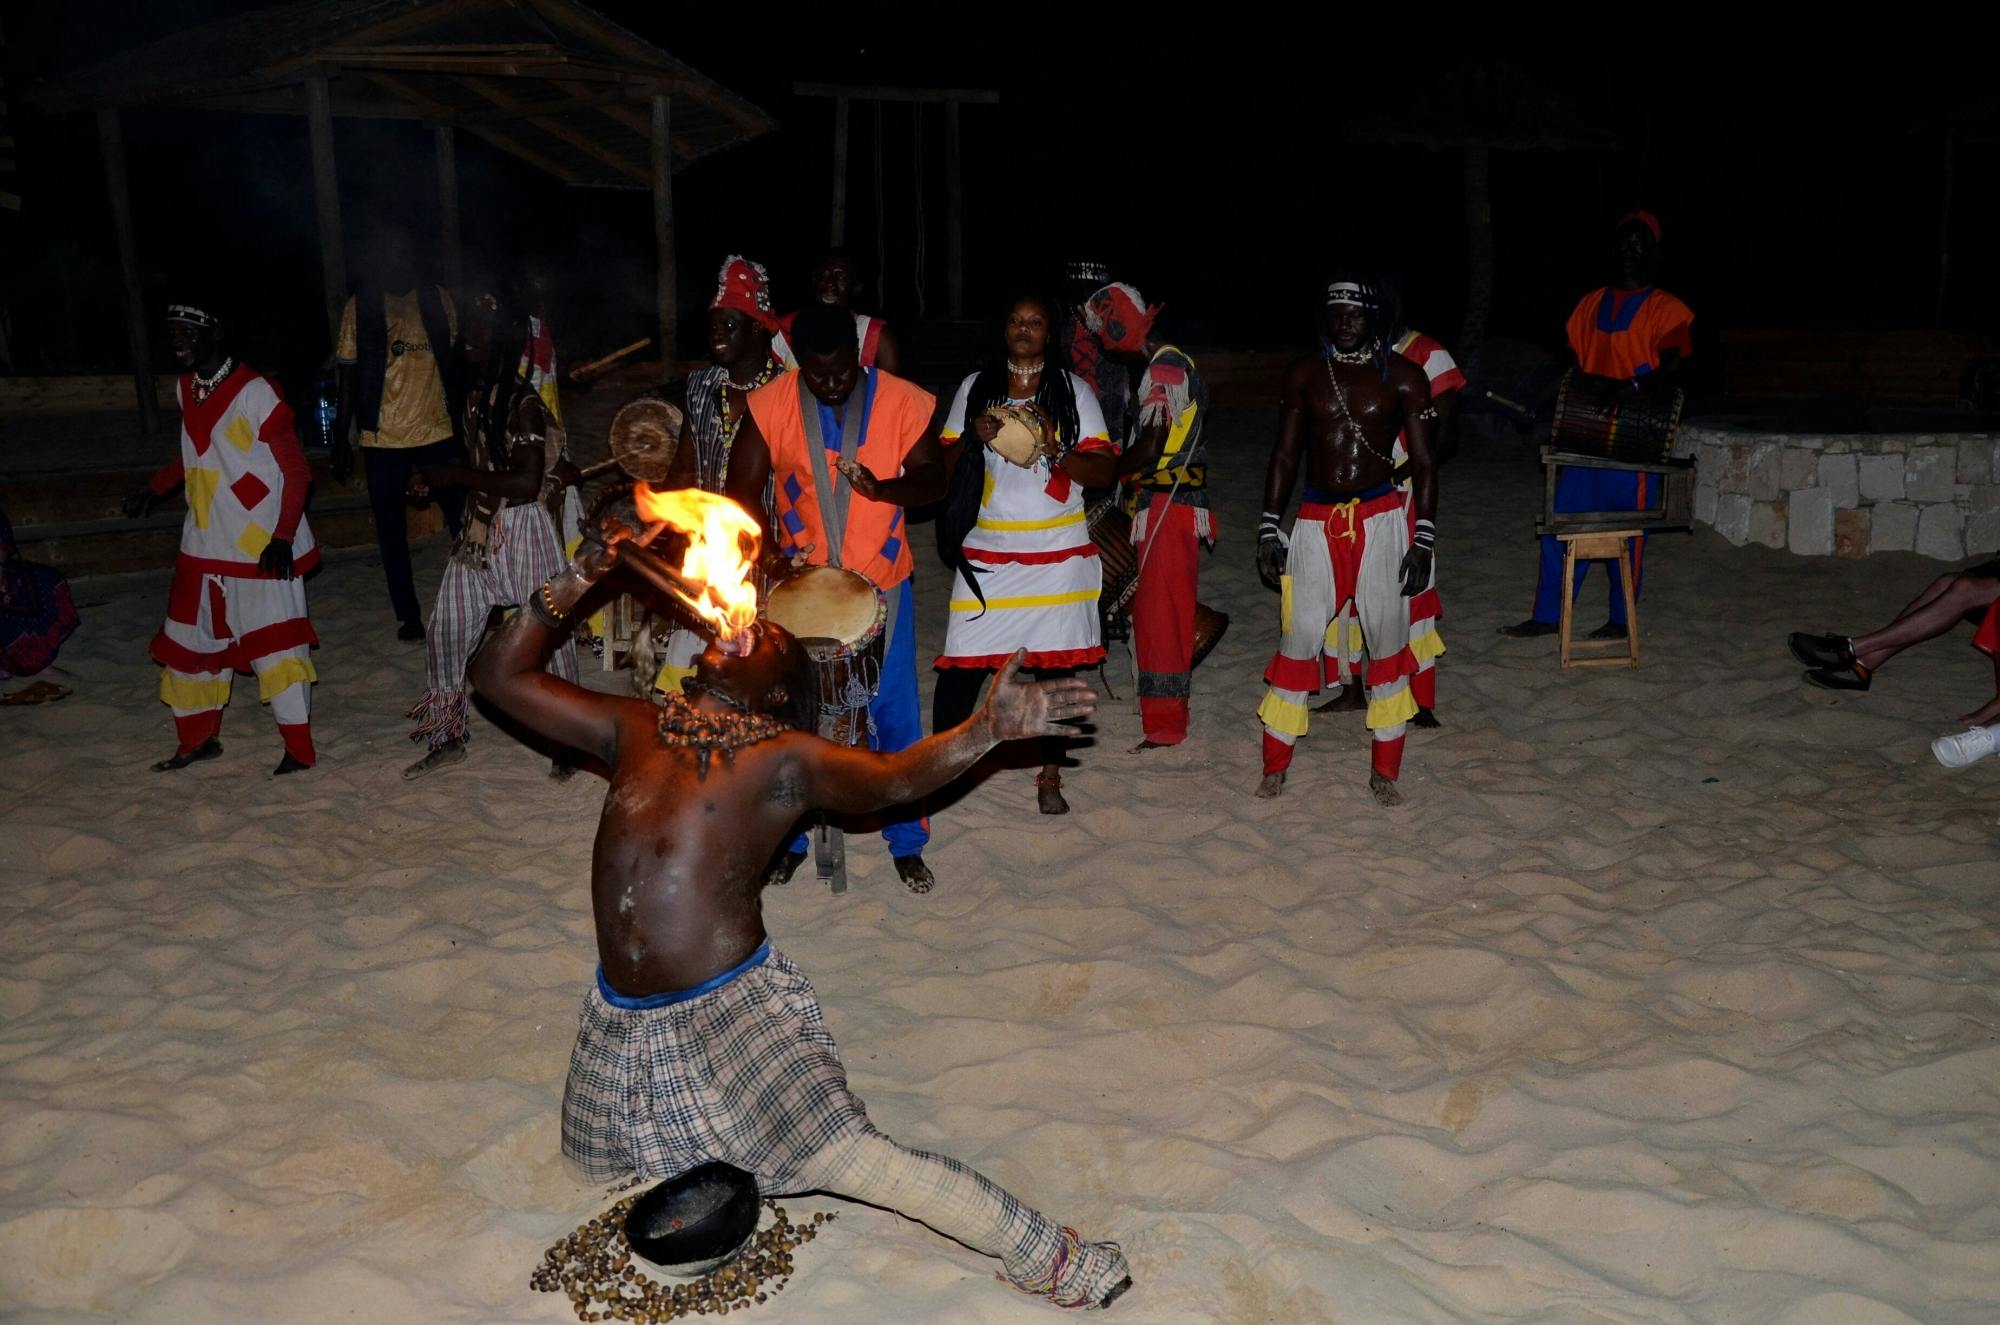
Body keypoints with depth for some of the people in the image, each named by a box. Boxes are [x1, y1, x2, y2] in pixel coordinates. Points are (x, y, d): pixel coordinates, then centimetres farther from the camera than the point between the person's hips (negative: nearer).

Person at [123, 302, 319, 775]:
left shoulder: (254, 391, -15)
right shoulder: (186, 389, 8)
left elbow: (296, 468, -14)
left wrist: (283, 537, -20)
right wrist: (154, 488, 19)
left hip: (260, 549, -8)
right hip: (204, 547, 8)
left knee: (274, 644, -5)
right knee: (188, 642, 14)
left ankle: (299, 749, 3)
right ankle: (199, 737, 29)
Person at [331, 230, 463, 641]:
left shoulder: (438, 300, 3)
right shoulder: (360, 307, 0)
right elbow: (348, 376, 2)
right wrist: (340, 439, 0)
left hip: (439, 431, 1)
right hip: (383, 438, 0)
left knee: (462, 517, 5)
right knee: (391, 529, 6)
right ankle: (407, 615, 16)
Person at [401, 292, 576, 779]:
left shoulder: (525, 405, -17)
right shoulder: (477, 396, 8)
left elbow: (525, 483, -24)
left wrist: (454, 475, -20)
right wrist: (438, 478, 5)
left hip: (524, 532, -8)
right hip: (480, 534, 8)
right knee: (445, 632, 8)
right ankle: (446, 739, 23)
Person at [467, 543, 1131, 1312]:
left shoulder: (783, 758, -5)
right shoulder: (634, 729, 7)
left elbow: (894, 776, -21)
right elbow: (499, 675, 11)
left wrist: (989, 729, -38)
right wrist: (571, 588, 0)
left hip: (733, 1006, -6)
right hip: (620, 1015, 6)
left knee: (847, 1160, -17)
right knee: (602, 1160, 26)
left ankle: (1043, 1254, -3)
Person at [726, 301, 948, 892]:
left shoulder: (902, 402, -9)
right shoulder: (769, 406, -9)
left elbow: (933, 478, -3)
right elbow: (741, 490, -5)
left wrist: (882, 487, -23)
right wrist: (772, 554, -19)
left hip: (882, 583, 0)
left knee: (895, 713, 5)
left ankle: (906, 841, 22)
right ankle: (791, 837, 27)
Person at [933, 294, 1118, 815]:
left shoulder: (1074, 390, 3)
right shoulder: (974, 387, 6)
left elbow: (1103, 470, -1)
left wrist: (1054, 448, -18)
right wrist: (974, 439, -12)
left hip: (1058, 552, 0)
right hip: (987, 552, 0)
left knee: (1054, 662, 5)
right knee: (963, 662, -3)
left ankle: (1050, 777, 17)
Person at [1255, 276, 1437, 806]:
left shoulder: (1403, 377, 1)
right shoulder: (1304, 374, 5)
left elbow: (1423, 464, 2)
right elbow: (1284, 455, 9)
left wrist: (1423, 540, -6)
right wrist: (1268, 530, 3)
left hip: (1382, 519, 0)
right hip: (1316, 520, 1)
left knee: (1388, 640, 4)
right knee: (1298, 639, -1)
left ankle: (1384, 771, 17)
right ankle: (1275, 765, 11)